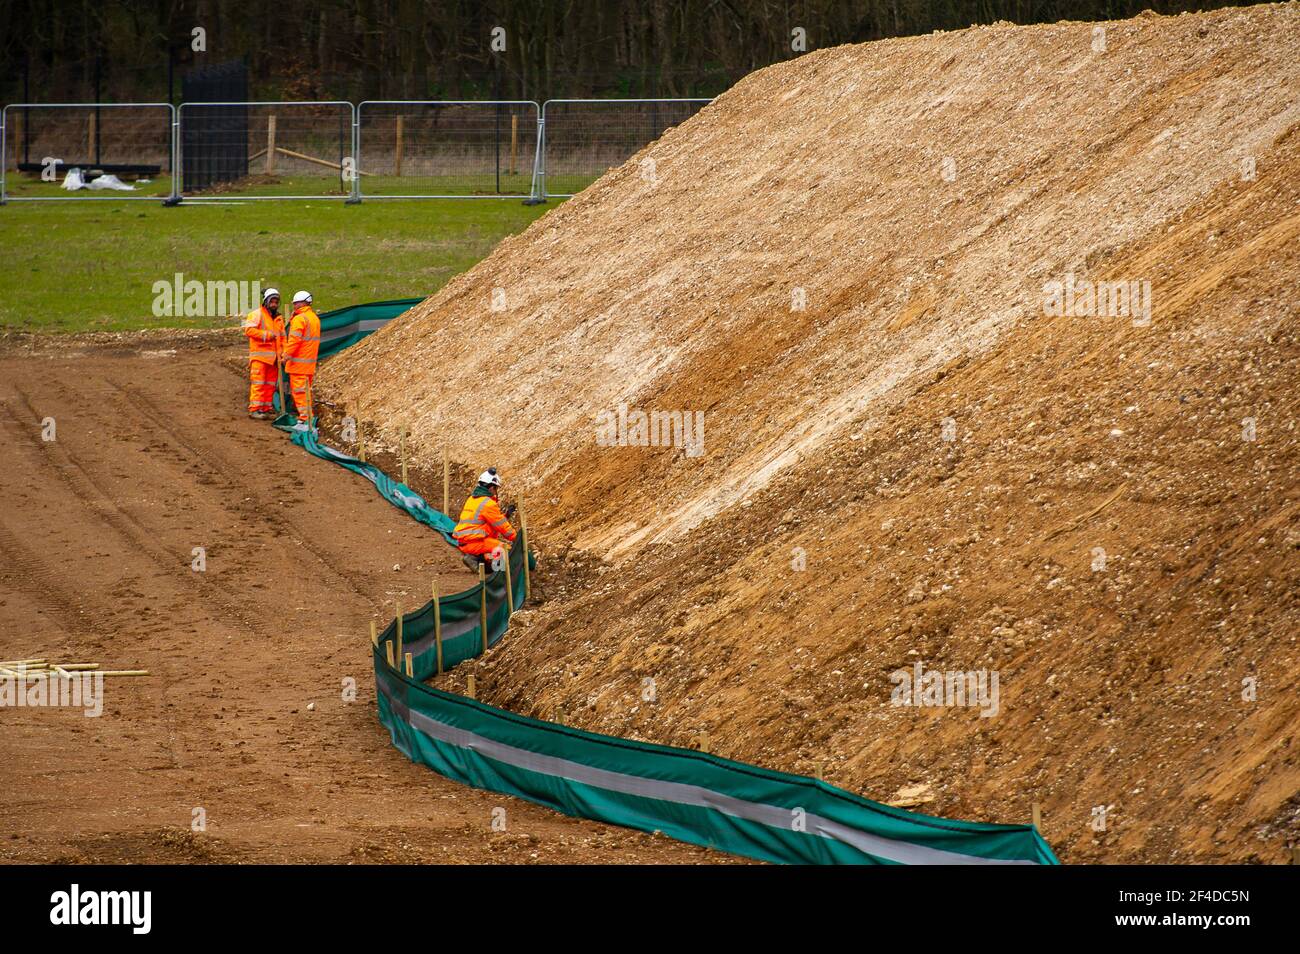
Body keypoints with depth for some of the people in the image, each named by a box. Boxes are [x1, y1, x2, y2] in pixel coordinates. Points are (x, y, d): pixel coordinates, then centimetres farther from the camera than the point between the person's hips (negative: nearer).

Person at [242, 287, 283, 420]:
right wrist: (266, 335, -15)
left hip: (273, 358, 7)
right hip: (259, 355, -7)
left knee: (270, 384, 7)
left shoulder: (279, 319, 19)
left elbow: (282, 338, 22)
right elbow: (249, 329, -14)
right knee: (258, 383, -10)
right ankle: (254, 409, -11)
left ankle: (266, 408, 13)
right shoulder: (256, 315, -2)